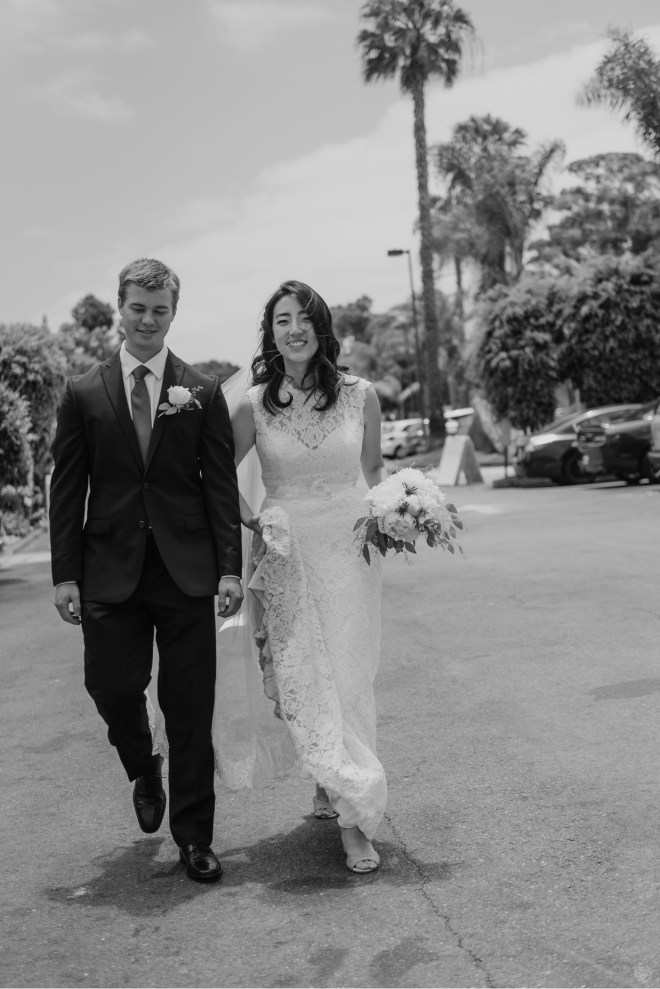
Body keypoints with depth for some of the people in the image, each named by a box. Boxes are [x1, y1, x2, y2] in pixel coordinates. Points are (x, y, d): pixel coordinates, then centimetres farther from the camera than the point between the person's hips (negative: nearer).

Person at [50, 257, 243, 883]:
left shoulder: (202, 393, 4)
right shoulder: (83, 394, 5)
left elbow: (222, 485, 3)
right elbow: (66, 491, 3)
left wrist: (230, 568, -5)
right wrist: (65, 574, -3)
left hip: (186, 573, 0)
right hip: (110, 573, 1)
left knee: (190, 710, 3)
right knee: (113, 690, 0)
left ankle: (194, 838, 16)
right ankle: (143, 773, 35)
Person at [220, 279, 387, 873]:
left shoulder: (360, 395, 0)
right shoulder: (253, 405, -3)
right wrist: (254, 520, -6)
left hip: (349, 547, 1)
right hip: (285, 553, -1)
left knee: (349, 680, 4)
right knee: (304, 682, -3)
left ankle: (331, 790, 22)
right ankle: (355, 811, 6)